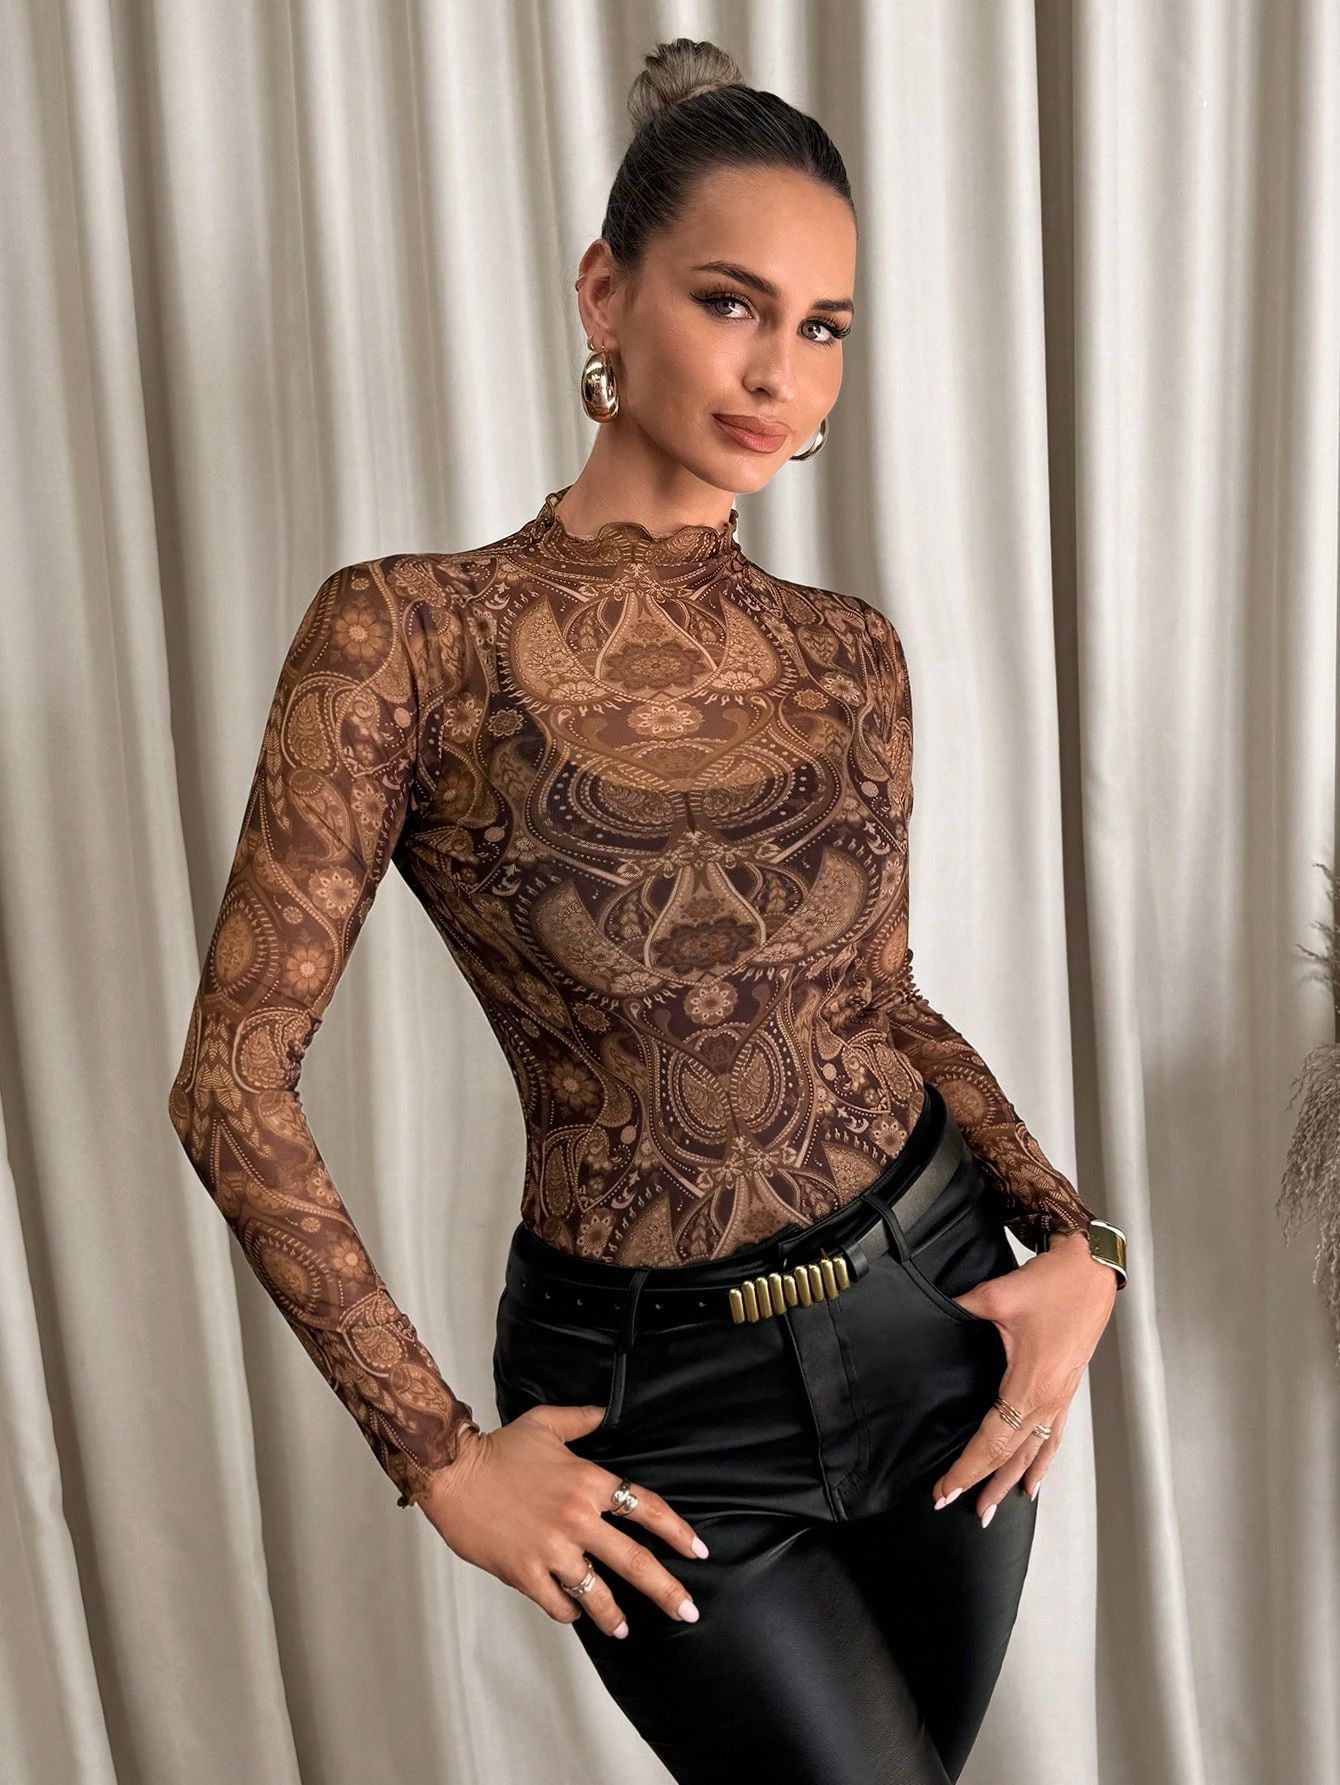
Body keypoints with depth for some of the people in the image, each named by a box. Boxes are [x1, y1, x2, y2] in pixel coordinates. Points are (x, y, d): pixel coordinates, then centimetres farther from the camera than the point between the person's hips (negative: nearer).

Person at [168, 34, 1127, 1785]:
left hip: (943, 1309, 5)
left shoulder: (850, 652, 0)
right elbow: (234, 1080, -13)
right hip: (661, 1388, -4)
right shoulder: (411, 632, -15)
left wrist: (1076, 1245, -1)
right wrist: (444, 1457, -11)